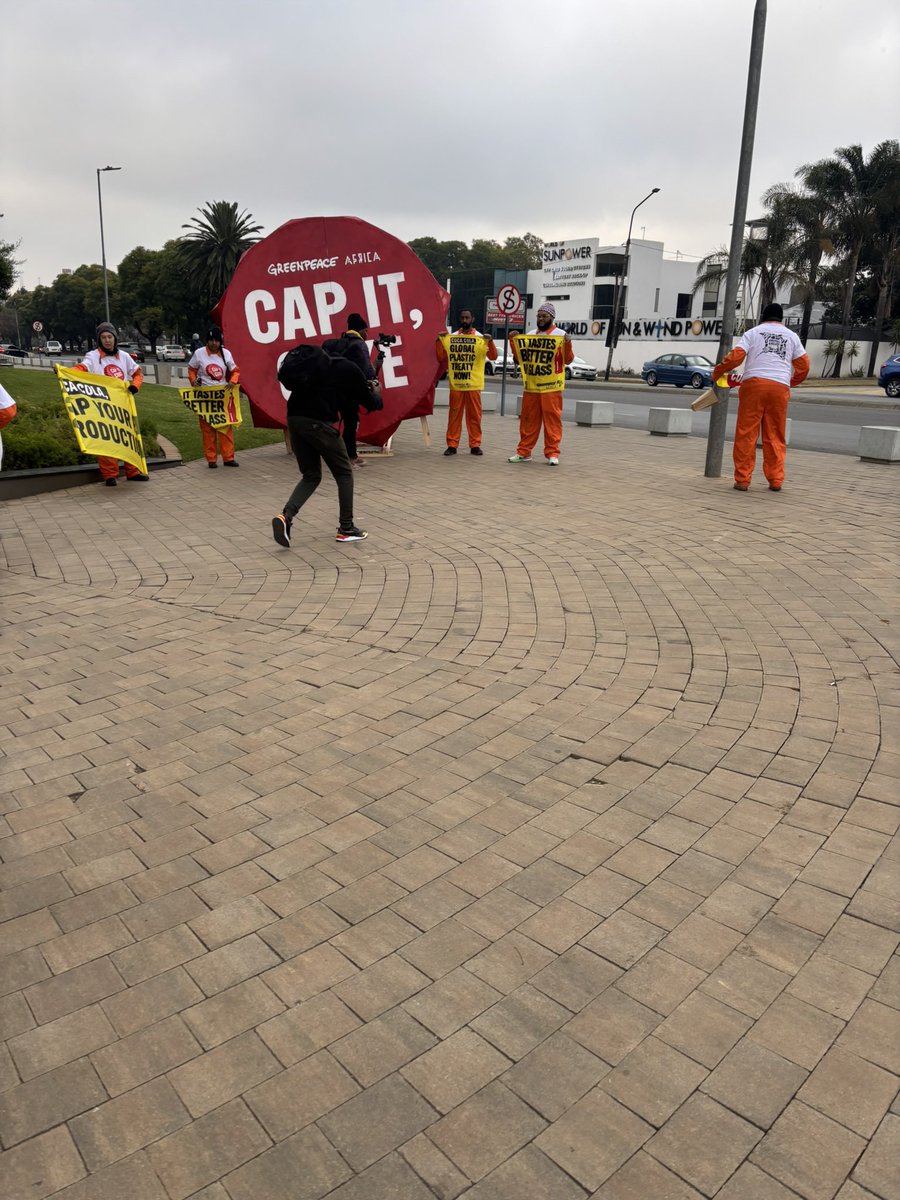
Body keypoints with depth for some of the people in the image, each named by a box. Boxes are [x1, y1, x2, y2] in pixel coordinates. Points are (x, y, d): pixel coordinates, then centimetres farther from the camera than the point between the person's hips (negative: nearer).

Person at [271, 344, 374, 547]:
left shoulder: (316, 360, 23)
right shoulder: (348, 368, 4)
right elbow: (367, 400, 11)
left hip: (294, 418, 7)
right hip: (318, 422, -7)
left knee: (311, 475, 16)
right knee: (344, 473, 10)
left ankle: (286, 515, -6)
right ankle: (346, 528, 12)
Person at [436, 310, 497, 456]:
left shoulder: (481, 338, 4)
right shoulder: (451, 337, 7)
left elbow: (493, 357, -2)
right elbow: (441, 358, 5)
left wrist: (490, 342, -17)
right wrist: (439, 341, -7)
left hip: (474, 384, -1)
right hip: (456, 383, 1)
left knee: (474, 415, 2)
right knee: (454, 415, 2)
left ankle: (475, 445, 8)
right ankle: (452, 445, 6)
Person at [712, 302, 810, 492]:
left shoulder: (753, 332, 13)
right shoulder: (792, 336, 20)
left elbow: (736, 356, 1)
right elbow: (804, 364, 18)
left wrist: (717, 371, 14)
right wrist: (792, 382, 34)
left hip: (753, 383, -2)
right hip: (780, 387, 2)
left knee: (746, 434, 0)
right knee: (775, 436, 8)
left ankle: (742, 480, -2)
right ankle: (776, 480, 7)